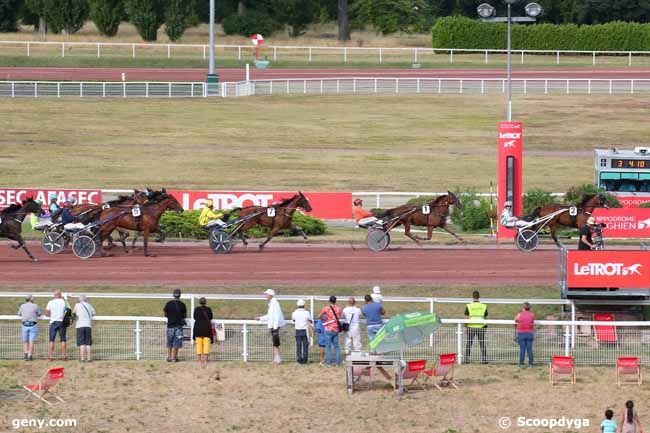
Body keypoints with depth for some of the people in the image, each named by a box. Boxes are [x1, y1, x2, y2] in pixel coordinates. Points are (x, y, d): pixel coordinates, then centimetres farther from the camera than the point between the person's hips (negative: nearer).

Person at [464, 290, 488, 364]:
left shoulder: (468, 306, -5)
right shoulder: (484, 306, 0)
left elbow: (466, 318, -5)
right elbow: (485, 318, 4)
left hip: (471, 327, -1)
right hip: (481, 327, 1)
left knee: (469, 343, 8)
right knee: (482, 343, 6)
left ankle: (467, 359, 6)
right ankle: (484, 359, 2)